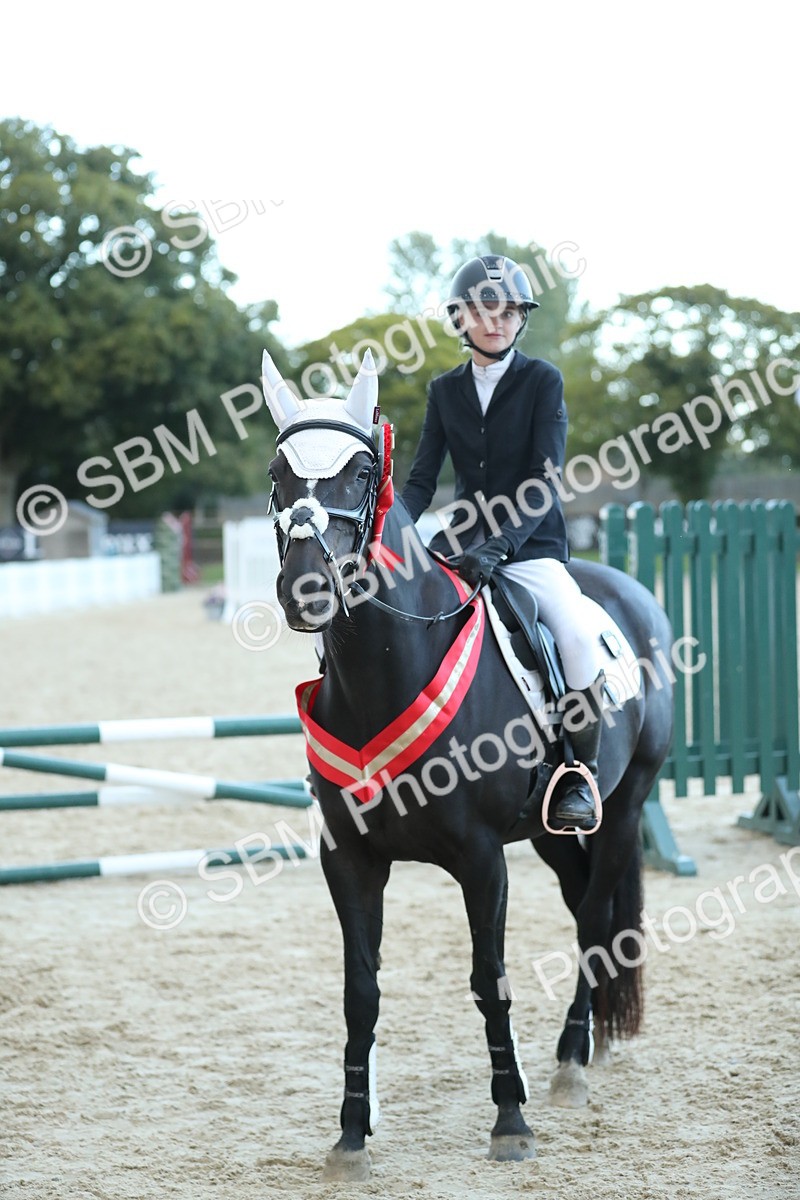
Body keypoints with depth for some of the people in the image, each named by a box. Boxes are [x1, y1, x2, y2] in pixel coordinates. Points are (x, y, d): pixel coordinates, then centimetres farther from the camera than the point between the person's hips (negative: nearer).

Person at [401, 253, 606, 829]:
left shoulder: (543, 381, -4)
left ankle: (582, 778, -14)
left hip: (531, 544, -4)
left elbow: (545, 479, -13)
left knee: (579, 638, -30)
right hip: (463, 540, 4)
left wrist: (498, 544, -27)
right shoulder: (445, 390, 9)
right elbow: (422, 479, 8)